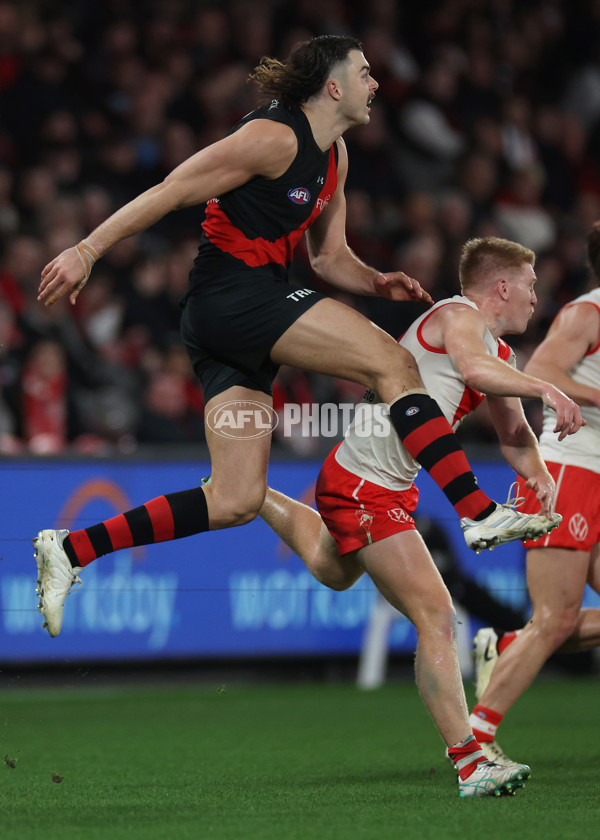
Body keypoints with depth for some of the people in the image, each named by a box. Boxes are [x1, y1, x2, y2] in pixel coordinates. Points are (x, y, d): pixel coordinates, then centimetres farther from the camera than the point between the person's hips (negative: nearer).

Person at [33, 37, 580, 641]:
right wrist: (86, 252, -13)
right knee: (393, 362, -17)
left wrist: (376, 283, 3)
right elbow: (170, 192, -11)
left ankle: (70, 550, 4)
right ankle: (479, 514, -20)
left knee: (236, 502, 1)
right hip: (232, 293, -10)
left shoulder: (334, 155, 17)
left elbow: (328, 256, 24)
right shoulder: (275, 137, -12)